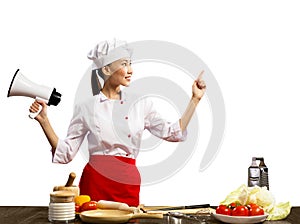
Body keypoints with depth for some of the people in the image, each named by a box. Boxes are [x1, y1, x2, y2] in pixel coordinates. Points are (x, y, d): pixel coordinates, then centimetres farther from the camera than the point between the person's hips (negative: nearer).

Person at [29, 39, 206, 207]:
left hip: (128, 184, 2)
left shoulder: (141, 104, 9)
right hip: (95, 181, -2)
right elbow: (66, 153, 4)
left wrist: (195, 99, 7)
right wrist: (43, 120, -4)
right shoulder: (86, 107, 3)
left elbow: (173, 133, 8)